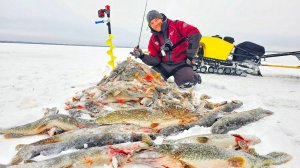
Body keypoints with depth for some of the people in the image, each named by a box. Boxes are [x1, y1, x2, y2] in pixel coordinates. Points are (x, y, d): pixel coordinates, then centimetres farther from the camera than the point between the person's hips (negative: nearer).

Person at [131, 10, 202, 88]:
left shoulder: (176, 25, -6)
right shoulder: (153, 39, 8)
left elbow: (195, 33, -17)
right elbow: (155, 60, 4)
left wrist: (190, 55, -17)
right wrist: (142, 56, -14)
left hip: (181, 64, -4)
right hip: (164, 65, 5)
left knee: (186, 83, -28)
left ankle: (193, 76, 9)